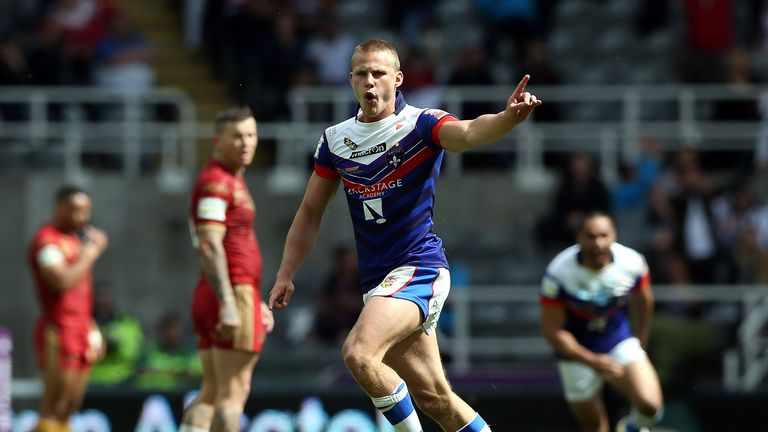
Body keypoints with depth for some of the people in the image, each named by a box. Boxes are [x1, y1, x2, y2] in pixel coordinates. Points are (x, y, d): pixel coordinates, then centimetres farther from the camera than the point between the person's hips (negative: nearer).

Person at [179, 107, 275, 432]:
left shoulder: (232, 181, 22)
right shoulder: (216, 182, -11)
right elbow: (209, 247, -21)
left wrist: (258, 302, 28)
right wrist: (229, 304, -27)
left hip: (211, 297, 10)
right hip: (233, 295, -10)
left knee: (212, 392, 7)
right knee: (234, 392, -10)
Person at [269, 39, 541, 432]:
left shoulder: (420, 125, -8)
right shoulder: (335, 139, 9)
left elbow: (469, 133, -30)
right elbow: (310, 212, 18)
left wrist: (508, 118, -51)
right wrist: (285, 275, 12)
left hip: (418, 268, -6)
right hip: (376, 279, 6)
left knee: (358, 352, -27)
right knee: (433, 397, 6)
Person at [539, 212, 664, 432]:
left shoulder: (632, 263, -17)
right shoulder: (559, 274, -24)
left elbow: (643, 300, 6)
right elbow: (553, 331, -17)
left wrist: (640, 340, 18)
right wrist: (593, 361, -23)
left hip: (621, 342, 1)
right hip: (577, 351, -1)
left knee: (650, 406, -20)